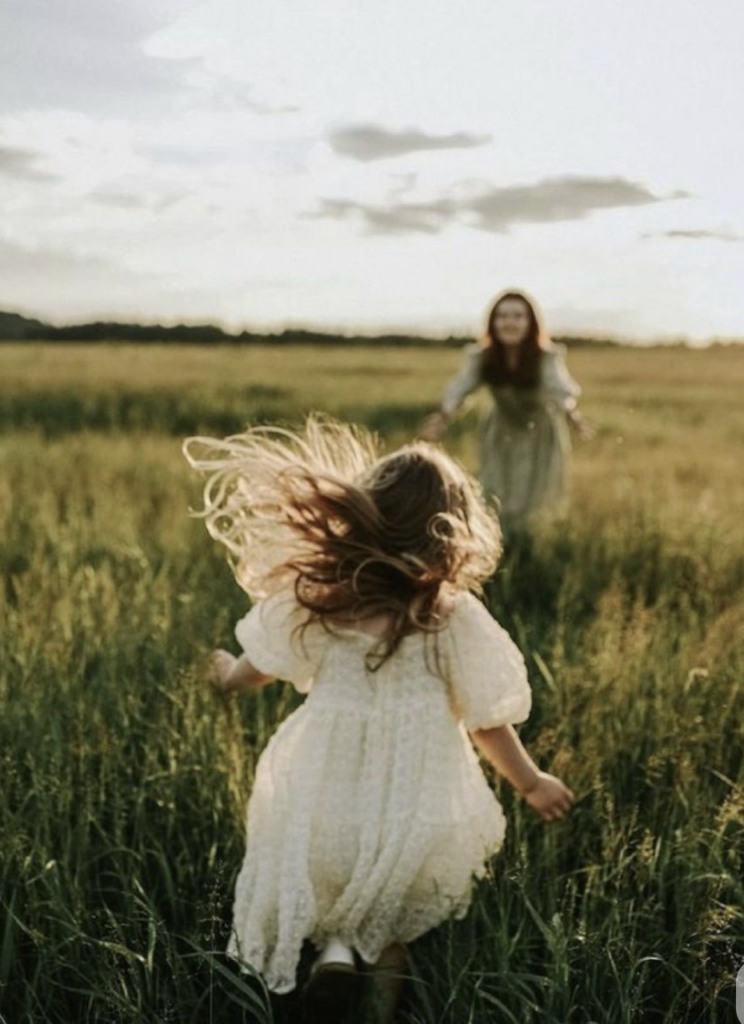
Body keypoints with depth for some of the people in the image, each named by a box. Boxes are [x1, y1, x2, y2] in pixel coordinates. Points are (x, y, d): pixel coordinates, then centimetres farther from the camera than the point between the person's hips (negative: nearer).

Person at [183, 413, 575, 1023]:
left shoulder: (314, 596, -8)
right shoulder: (456, 618, -12)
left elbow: (258, 669, 7)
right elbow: (488, 721, -4)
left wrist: (228, 676, 31)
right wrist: (531, 783, 14)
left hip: (321, 806, 1)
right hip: (418, 818, -1)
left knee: (329, 895, 26)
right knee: (392, 921, 21)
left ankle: (337, 951, 2)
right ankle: (378, 958, -4)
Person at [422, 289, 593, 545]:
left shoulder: (547, 356, -26)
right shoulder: (481, 356, -21)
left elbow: (560, 386, -44)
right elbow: (460, 386, -35)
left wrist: (571, 413, -67)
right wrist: (443, 416, -56)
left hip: (541, 437, -2)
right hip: (501, 436, 2)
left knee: (533, 509, -1)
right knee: (495, 506, 5)